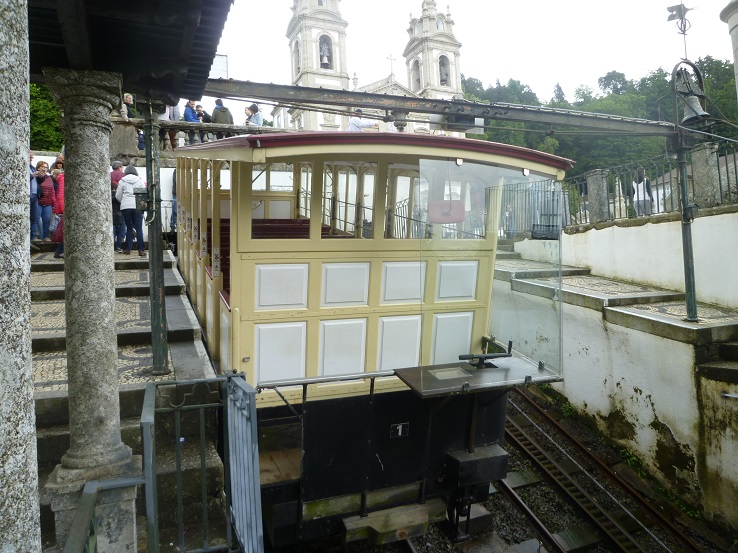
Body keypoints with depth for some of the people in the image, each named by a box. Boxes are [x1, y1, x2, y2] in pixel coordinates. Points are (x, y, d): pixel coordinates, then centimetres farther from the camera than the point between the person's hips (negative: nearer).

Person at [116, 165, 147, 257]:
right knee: (139, 228, -1)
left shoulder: (122, 181, 7)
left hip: (125, 207, 1)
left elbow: (118, 196, 9)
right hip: (137, 206, -1)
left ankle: (128, 249, 12)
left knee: (129, 228, 10)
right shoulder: (140, 181, 6)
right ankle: (140, 250, -5)